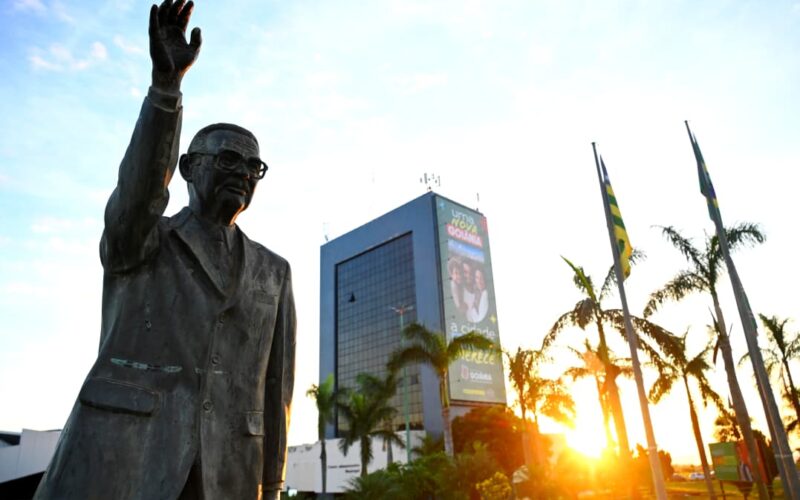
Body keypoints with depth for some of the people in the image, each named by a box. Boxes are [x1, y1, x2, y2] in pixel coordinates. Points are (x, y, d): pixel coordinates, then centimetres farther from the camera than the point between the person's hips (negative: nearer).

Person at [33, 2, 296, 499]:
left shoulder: (272, 272, 14)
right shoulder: (134, 240, 9)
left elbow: (276, 383, 11)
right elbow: (140, 185, -15)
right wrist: (167, 81, -29)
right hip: (115, 459, -2)